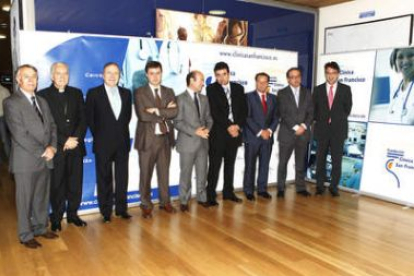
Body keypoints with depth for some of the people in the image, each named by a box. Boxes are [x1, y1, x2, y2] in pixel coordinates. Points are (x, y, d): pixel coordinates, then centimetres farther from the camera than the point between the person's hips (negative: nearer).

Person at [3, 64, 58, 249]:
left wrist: (52, 147, -6)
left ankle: (40, 228, 30)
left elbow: (52, 126, 11)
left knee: (42, 197, 14)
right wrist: (42, 152, -14)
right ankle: (26, 235, 20)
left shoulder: (42, 102, 14)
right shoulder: (11, 103, -8)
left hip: (45, 159, 6)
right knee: (25, 199, 6)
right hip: (26, 160, -6)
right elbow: (20, 135, -15)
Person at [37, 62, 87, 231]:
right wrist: (64, 141, -12)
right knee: (57, 184, 5)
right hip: (56, 148, -3)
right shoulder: (42, 95, 0)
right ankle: (56, 218, 19)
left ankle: (73, 214, 23)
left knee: (75, 184, 7)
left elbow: (83, 119, 6)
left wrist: (75, 139, -9)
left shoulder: (76, 93, 11)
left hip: (75, 147, 3)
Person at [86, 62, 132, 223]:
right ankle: (106, 211, 16)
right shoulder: (93, 93, -2)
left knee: (122, 178, 8)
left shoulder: (126, 93, 9)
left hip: (122, 142, 3)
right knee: (104, 179, 5)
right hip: (103, 143, -3)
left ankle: (121, 209, 20)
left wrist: (122, 131, 8)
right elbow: (89, 117, 1)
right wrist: (98, 135, 2)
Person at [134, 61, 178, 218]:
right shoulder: (140, 93, -4)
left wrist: (157, 111, -16)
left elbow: (174, 112, -6)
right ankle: (146, 205, 20)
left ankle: (165, 202, 28)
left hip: (165, 137, 4)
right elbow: (142, 115, -18)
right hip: (147, 138, -3)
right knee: (145, 174, 6)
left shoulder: (169, 92, 9)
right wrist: (165, 113, -12)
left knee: (164, 172, 13)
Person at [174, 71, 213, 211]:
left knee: (202, 172, 11)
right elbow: (178, 122, -12)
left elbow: (208, 118, 14)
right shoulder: (180, 99, -6)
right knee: (186, 173, 4)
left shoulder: (204, 99, 14)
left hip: (203, 142, 5)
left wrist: (207, 129, -7)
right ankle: (184, 200, 17)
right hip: (188, 142, -5)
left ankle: (201, 197, 26)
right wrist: (195, 131, -19)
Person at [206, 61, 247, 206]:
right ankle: (210, 195, 6)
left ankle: (228, 192, 23)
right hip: (218, 132, -4)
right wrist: (228, 126, -15)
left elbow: (244, 109, 7)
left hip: (235, 131, 4)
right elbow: (214, 112, -10)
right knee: (215, 165, -2)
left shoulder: (238, 88, 10)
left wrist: (238, 126, -8)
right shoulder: (211, 89, -1)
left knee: (230, 164, 12)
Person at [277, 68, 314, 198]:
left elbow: (311, 112, 5)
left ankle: (300, 187, 19)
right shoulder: (282, 93, 1)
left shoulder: (307, 93, 11)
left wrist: (304, 126, -10)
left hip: (303, 133, 3)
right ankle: (281, 188, 12)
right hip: (287, 133, -2)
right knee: (283, 162, 3)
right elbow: (283, 114, -8)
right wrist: (295, 127, -14)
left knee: (301, 163, 10)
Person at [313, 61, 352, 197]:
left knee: (337, 160, 1)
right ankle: (320, 186, 13)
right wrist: (320, 121, 1)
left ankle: (334, 187, 11)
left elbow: (347, 108, 6)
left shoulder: (345, 89, 5)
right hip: (322, 129, 1)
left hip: (338, 129, -1)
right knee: (320, 159, 4)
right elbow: (313, 109, 9)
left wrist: (336, 120, 2)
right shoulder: (318, 89, 7)